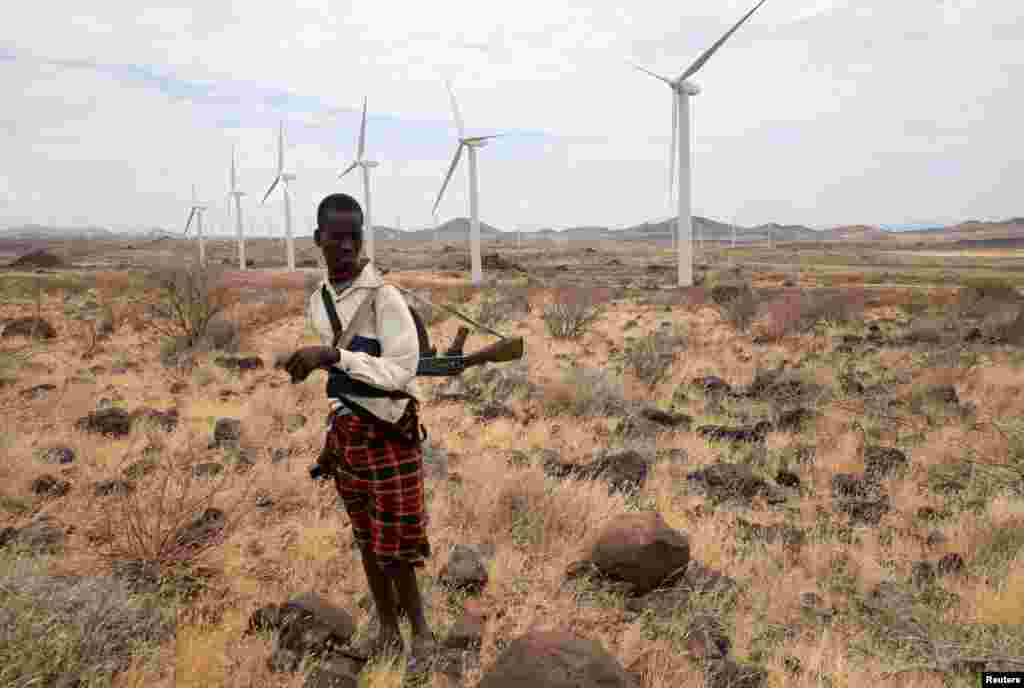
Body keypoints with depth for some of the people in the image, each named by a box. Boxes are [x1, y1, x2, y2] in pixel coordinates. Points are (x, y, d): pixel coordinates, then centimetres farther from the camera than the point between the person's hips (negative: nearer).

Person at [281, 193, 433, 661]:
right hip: (346, 432, 6)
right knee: (366, 538, 15)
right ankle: (387, 627, 31)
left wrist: (332, 355, -31)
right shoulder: (317, 300, 7)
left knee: (394, 546, 2)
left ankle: (419, 628, 24)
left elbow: (400, 374, -23)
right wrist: (332, 437, 18)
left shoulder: (384, 297, -16)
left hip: (388, 433, -6)